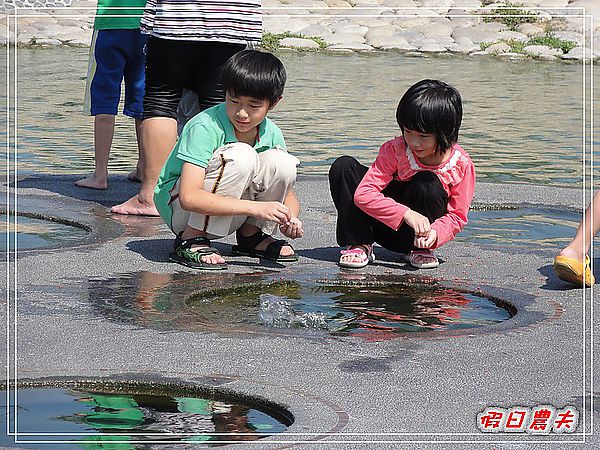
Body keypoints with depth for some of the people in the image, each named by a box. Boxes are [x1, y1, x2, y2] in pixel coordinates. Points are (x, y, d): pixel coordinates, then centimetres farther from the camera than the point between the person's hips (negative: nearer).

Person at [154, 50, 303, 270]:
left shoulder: (271, 134, -6)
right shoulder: (204, 128, -25)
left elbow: (287, 195, 3)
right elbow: (189, 197, -34)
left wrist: (289, 219, -22)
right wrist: (255, 207, -38)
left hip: (225, 215, 5)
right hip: (177, 207, -5)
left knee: (282, 162, -16)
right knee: (240, 155, -30)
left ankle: (252, 235, 4)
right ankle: (191, 241, -20)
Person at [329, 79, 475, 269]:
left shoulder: (461, 165, -17)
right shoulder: (395, 150, -19)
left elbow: (457, 215, -10)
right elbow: (363, 194, -27)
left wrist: (435, 232, -33)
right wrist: (406, 214, -39)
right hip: (388, 225, 1)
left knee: (428, 184, -32)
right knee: (343, 167, -18)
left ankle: (419, 248, -10)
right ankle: (359, 245, -14)